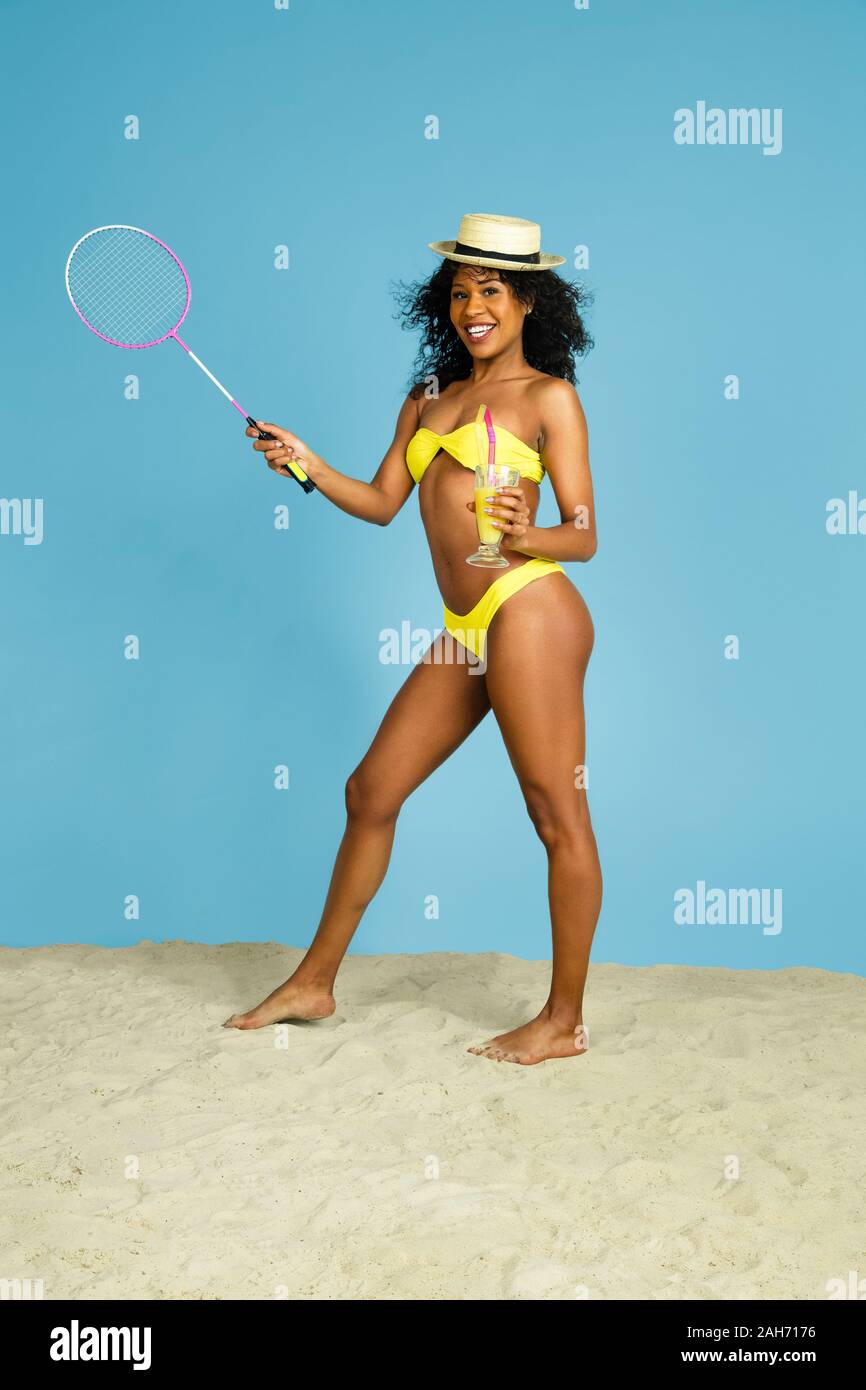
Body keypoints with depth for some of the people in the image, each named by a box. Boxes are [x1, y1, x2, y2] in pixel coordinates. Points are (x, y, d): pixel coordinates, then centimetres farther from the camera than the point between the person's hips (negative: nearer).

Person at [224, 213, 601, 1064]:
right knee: (371, 792, 11)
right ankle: (314, 984, 25)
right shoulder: (427, 398, 19)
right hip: (465, 634, 8)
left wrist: (527, 536, -24)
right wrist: (306, 464, 4)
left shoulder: (548, 397, 1)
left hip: (528, 613, -7)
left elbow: (584, 535, -4)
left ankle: (565, 1021, 7)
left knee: (558, 815, -3)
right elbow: (381, 502, 18)